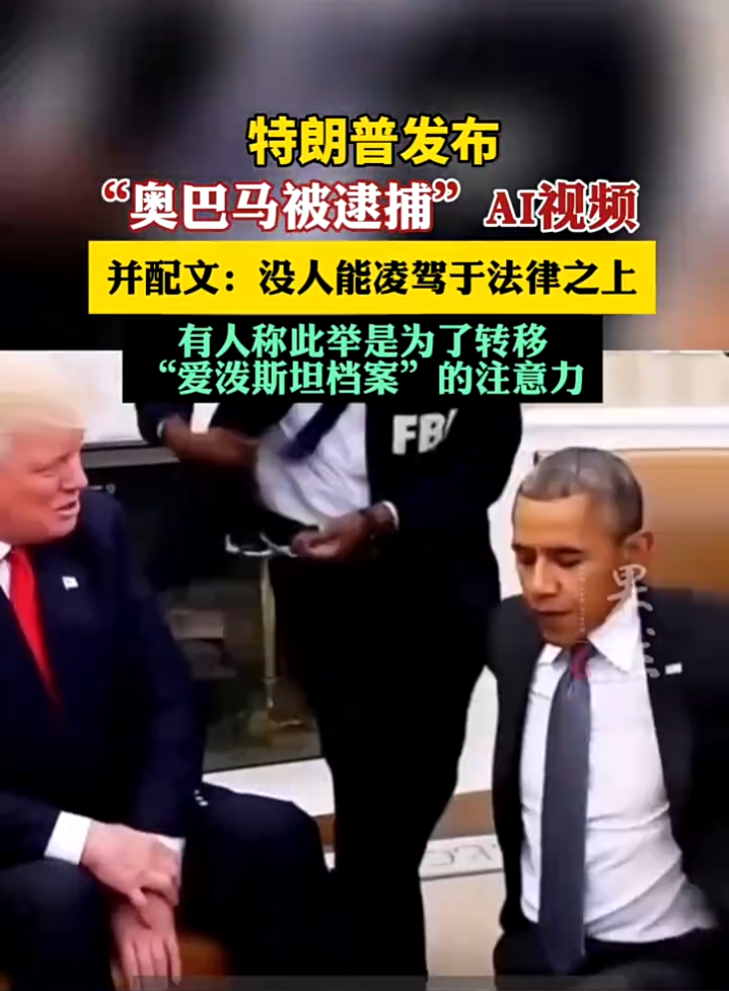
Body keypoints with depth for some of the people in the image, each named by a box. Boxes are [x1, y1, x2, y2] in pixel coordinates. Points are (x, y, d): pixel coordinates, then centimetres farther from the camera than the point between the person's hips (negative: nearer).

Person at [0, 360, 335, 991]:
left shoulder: (96, 527, -4)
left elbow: (166, 698, -3)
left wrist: (151, 846, -17)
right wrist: (85, 841, -28)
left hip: (120, 810, 4)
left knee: (279, 838, -17)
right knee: (58, 898, -34)